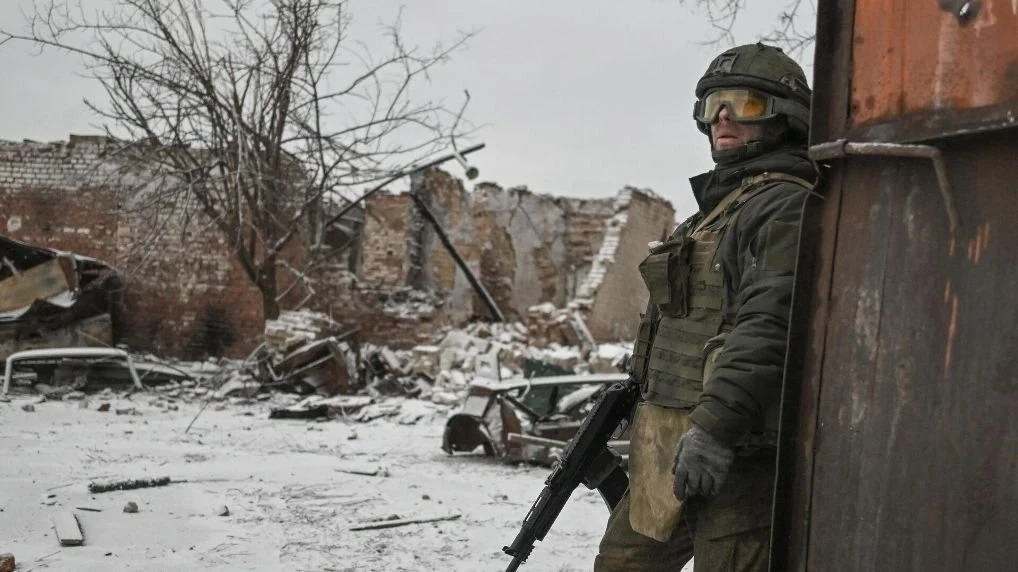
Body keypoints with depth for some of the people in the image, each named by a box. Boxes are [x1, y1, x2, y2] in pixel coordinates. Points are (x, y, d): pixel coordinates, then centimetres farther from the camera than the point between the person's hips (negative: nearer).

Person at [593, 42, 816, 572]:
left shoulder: (786, 207, -10)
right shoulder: (717, 203, 21)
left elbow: (768, 328, -22)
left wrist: (714, 427, -28)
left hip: (736, 452, -10)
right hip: (670, 447, 10)